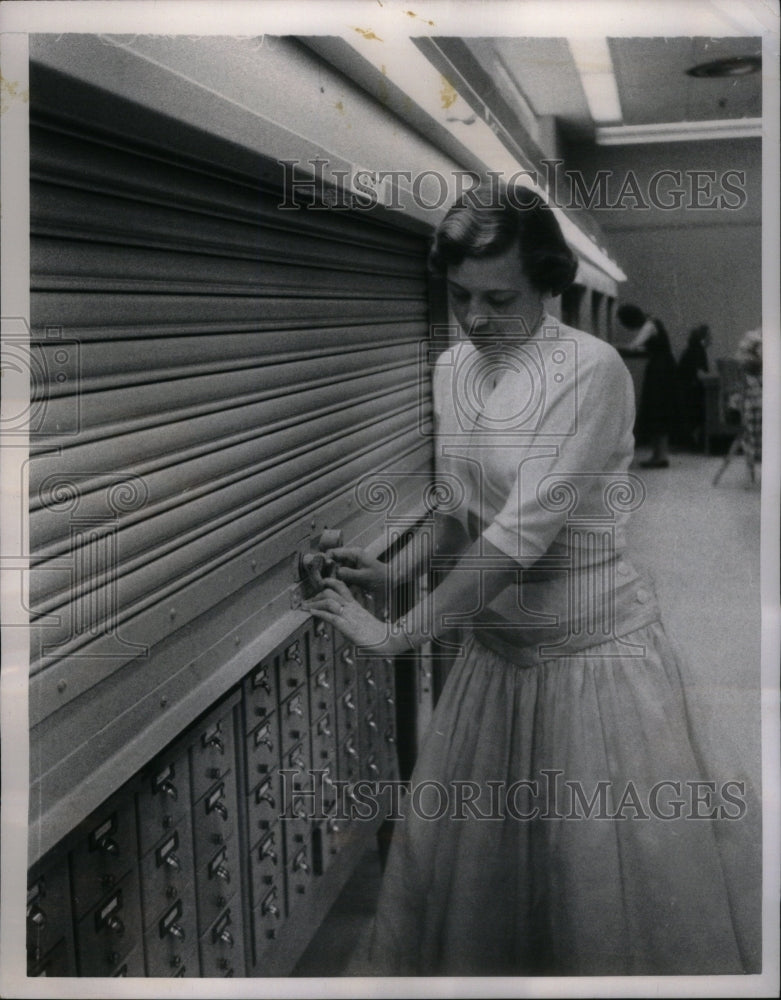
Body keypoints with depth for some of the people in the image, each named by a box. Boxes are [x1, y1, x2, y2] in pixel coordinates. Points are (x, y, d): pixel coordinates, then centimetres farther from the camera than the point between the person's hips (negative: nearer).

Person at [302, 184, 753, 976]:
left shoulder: (590, 371, -19)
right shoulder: (452, 367, 3)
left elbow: (523, 531, -24)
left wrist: (399, 634, -21)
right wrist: (398, 571, 0)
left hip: (593, 650, -6)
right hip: (493, 648, 6)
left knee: (621, 879, 5)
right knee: (455, 850, 15)